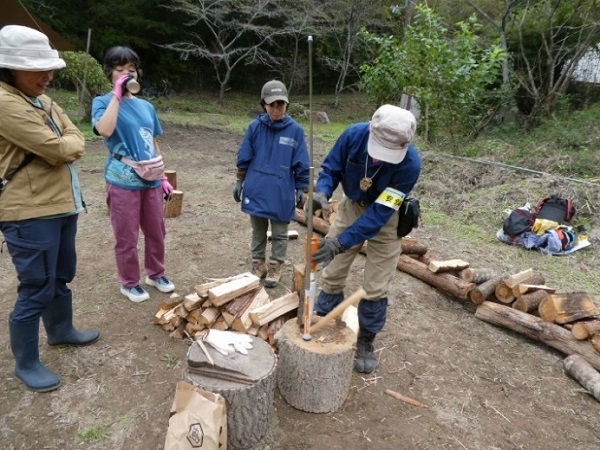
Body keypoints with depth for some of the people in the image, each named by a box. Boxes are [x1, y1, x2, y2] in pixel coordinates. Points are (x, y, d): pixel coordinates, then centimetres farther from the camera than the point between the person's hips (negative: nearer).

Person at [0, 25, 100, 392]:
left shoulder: (42, 100, 12)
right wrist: (68, 143, -1)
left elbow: (77, 140, 9)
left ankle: (61, 330, 43)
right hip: (31, 213, -9)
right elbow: (59, 150, -21)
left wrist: (64, 145, -10)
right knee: (37, 289, 1)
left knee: (62, 277, 22)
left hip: (61, 204, 9)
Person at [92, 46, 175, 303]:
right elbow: (105, 130, -26)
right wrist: (117, 94, -18)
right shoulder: (103, 103, -4)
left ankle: (156, 274, 34)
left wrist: (163, 177, 12)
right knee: (126, 238, 6)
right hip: (123, 183, -5)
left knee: (156, 232, 14)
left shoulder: (146, 106, 10)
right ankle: (129, 283, 25)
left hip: (151, 181, 5)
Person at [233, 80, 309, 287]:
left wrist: (301, 189, 1)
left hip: (281, 193, -1)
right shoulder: (255, 126, -3)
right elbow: (244, 158, 5)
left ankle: (275, 268, 28)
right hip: (256, 189, 2)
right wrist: (239, 181, 5)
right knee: (258, 231, 17)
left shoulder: (295, 130, -7)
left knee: (279, 234, 12)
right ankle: (258, 264, 33)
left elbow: (301, 164, -1)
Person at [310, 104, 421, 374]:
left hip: (386, 219, -3)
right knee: (332, 273, 8)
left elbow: (380, 213, -34)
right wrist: (322, 192, -35)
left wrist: (340, 243, -41)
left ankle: (365, 343, 24)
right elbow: (331, 168, -12)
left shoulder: (409, 164, -35)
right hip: (352, 206, 3)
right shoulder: (354, 135, -27)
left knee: (375, 288, 1)